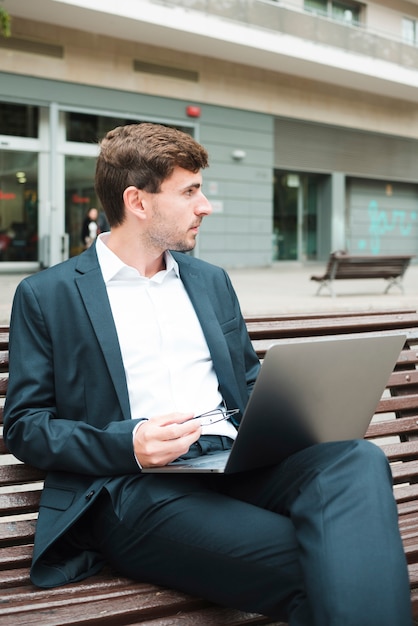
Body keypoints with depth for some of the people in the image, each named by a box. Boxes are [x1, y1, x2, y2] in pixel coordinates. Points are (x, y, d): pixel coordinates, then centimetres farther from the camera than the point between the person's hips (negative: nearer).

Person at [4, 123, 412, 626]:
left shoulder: (211, 281, 23)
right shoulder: (46, 295, 7)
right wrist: (127, 444, -15)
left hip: (234, 464, 6)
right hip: (133, 486, -5)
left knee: (358, 459, -28)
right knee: (302, 566, -33)